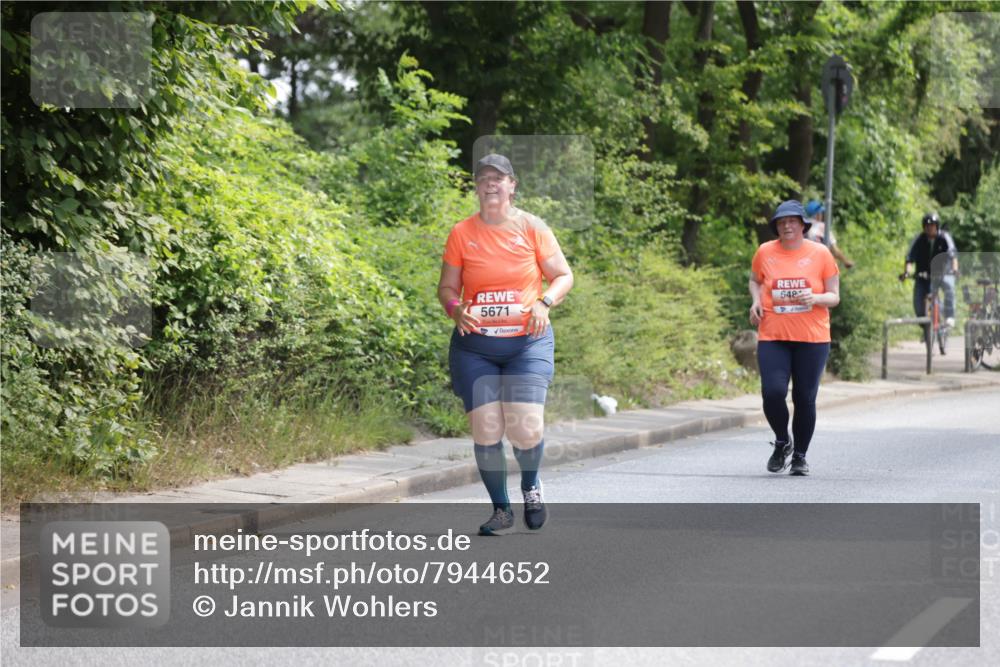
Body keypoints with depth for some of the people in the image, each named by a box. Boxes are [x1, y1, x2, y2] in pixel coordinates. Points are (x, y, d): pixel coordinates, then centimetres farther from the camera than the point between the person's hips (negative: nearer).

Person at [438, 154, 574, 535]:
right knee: (485, 431, -5)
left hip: (528, 342, -1)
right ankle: (501, 509, 14)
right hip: (475, 345, 1)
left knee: (526, 429, -14)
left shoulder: (531, 228, 2)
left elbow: (563, 276, 7)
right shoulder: (462, 233, 3)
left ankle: (530, 483, 20)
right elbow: (447, 288, 9)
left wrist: (545, 302, -12)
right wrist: (456, 310, -13)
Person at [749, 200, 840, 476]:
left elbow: (834, 296, 5)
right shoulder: (765, 252, 3)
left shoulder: (820, 253, 0)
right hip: (772, 338, 0)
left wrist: (815, 298, -16)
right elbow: (755, 280, 22)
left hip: (812, 339, 0)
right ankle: (782, 441, 14)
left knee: (805, 399, 2)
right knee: (772, 392, -14)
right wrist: (756, 301, 1)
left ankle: (800, 456, 20)